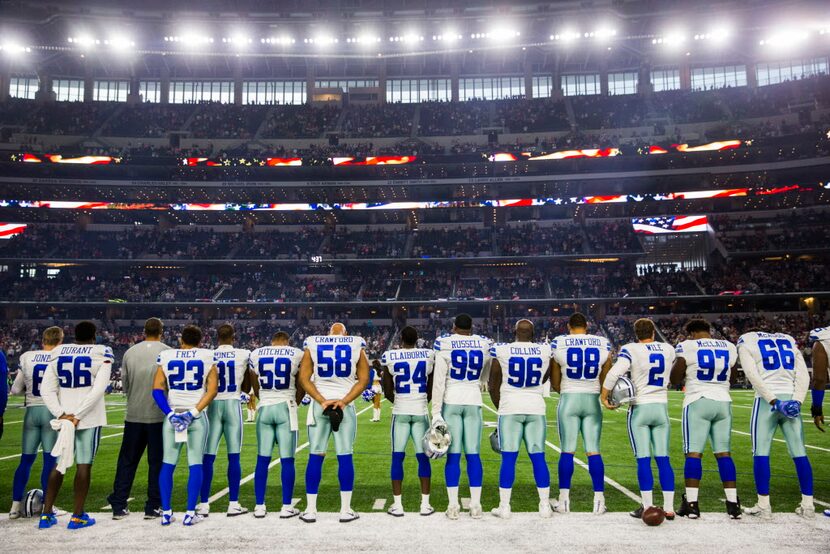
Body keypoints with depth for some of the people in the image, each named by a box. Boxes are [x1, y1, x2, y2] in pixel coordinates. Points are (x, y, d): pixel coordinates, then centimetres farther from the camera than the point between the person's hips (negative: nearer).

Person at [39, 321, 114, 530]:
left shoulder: (58, 354, 7)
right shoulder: (101, 354, -6)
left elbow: (47, 390, 1)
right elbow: (98, 390, -15)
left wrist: (62, 414, -4)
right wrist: (77, 416, -12)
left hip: (65, 418, 4)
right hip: (90, 419, -4)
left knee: (59, 465, 15)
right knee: (84, 465, 2)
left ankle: (46, 514, 19)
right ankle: (77, 516, 8)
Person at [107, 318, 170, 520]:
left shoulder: (130, 352, 2)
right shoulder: (168, 352, -7)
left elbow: (124, 384, 7)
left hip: (134, 415, 3)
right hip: (159, 415, -3)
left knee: (127, 461, 13)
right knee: (157, 462, 6)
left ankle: (118, 505, 17)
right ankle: (153, 507, 11)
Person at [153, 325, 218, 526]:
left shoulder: (166, 356, 3)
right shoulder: (207, 357, -1)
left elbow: (157, 389, -3)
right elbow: (212, 390, -8)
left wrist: (170, 414, -6)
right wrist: (193, 412, -9)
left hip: (172, 414, 2)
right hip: (197, 417, -1)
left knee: (168, 464, 10)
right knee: (195, 464, 4)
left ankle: (166, 512, 13)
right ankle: (190, 513, 4)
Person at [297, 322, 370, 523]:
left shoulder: (312, 344, 5)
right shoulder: (357, 345, 4)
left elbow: (304, 379, -1)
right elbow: (363, 379, -1)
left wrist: (322, 401, -8)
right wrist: (344, 401, -8)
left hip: (319, 404, 1)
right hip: (345, 405, -1)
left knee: (315, 456, 5)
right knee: (345, 457, 3)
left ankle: (310, 510, 10)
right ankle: (346, 510, 7)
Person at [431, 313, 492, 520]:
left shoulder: (444, 344, -6)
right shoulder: (484, 344, 3)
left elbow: (439, 381, -9)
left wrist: (436, 411, -7)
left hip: (451, 401, -2)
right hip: (473, 401, 2)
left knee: (453, 454, 2)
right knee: (473, 454, 6)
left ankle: (453, 505, 5)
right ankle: (476, 505, 10)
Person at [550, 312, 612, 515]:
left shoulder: (559, 343, -1)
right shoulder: (603, 344, 4)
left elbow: (555, 384, 5)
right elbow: (605, 381, 9)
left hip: (568, 400, -1)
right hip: (592, 400, 1)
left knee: (567, 450, 4)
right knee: (593, 451, 6)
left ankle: (564, 499, 8)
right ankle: (599, 499, 8)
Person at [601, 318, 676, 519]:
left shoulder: (631, 350, -11)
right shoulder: (669, 350, 4)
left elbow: (614, 374, -22)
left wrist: (604, 397, -11)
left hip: (640, 408, -4)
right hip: (661, 407, 4)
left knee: (643, 459, 1)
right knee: (663, 458, 8)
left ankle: (647, 507, 3)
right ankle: (669, 508, 11)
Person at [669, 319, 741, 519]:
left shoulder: (687, 347, -5)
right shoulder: (729, 347, 10)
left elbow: (675, 380, -1)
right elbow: (732, 378, 22)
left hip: (698, 402, -4)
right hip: (723, 402, 5)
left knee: (694, 453, -3)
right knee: (724, 453, 9)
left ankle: (691, 503, -2)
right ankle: (733, 503, 10)